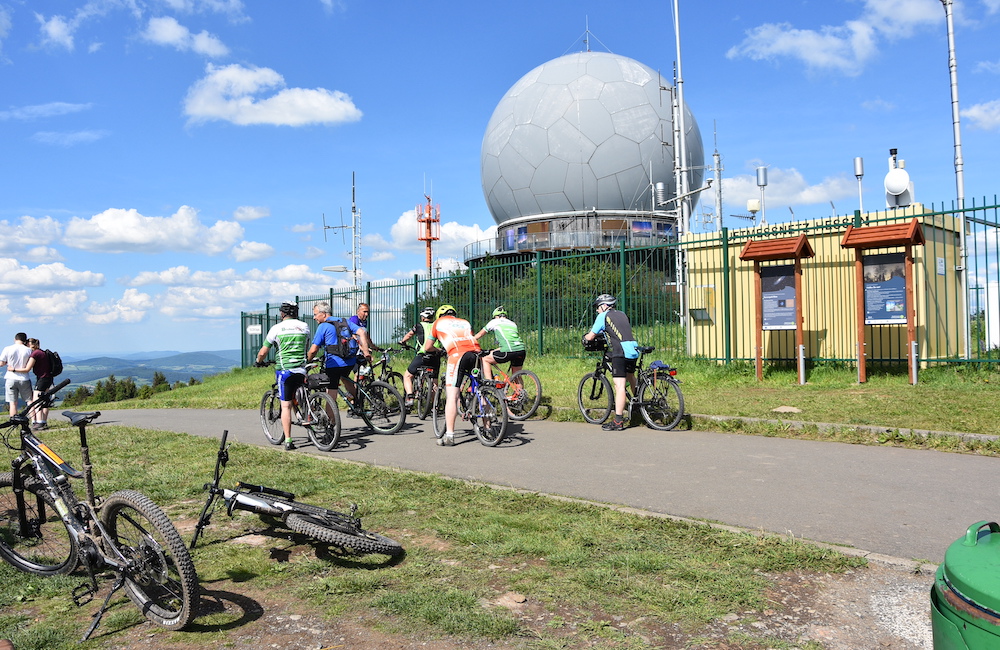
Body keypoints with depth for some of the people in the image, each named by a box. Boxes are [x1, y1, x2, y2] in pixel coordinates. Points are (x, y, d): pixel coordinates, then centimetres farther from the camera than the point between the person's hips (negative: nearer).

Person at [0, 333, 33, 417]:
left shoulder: (7, 349, -4)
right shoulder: (28, 350, -3)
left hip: (10, 379, 0)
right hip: (24, 379, 0)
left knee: (13, 403, 4)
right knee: (29, 401, 7)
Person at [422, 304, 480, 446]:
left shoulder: (439, 322, 25)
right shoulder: (465, 322, 33)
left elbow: (427, 348, 30)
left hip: (457, 354, -4)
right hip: (476, 353, 4)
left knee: (452, 396, -6)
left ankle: (449, 435, -11)